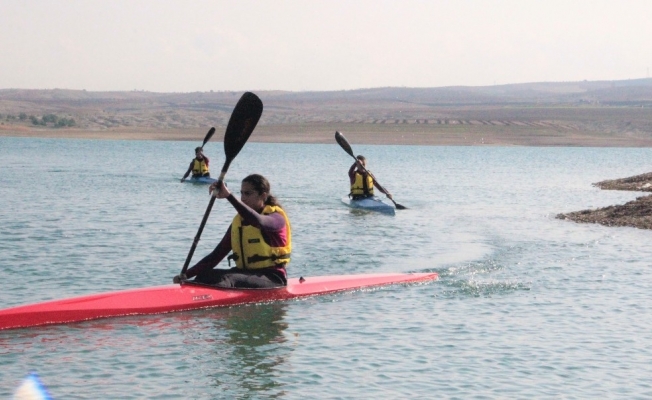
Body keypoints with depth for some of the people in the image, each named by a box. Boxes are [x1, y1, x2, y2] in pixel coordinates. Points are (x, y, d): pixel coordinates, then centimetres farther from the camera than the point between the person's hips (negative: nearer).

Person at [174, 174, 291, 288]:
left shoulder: (276, 218, -6)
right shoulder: (238, 221, 13)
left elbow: (257, 221, -33)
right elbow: (217, 254, 7)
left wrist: (228, 196, -39)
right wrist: (187, 274, -5)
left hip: (272, 278, -6)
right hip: (244, 273, 6)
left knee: (227, 280, -32)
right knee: (204, 275, -19)